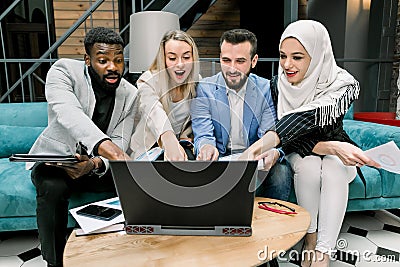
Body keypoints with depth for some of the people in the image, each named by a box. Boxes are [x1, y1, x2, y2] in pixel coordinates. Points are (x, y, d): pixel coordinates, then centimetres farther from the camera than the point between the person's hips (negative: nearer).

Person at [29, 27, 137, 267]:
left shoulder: (129, 94, -6)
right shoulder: (64, 71, -14)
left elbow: (120, 145, -11)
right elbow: (69, 114, -36)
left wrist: (95, 163, -34)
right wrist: (107, 147, -54)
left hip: (99, 165, 3)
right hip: (56, 157, -2)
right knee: (53, 188, -34)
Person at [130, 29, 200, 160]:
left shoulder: (197, 82, -4)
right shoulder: (148, 82, -16)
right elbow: (153, 110, -38)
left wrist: (186, 137, -9)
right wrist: (169, 140, -58)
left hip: (182, 144, 3)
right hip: (150, 148, -3)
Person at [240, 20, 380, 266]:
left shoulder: (344, 84, -23)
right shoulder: (278, 85, -17)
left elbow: (312, 116, -44)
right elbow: (291, 139, -19)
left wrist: (263, 143, -61)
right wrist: (331, 147, -38)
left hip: (337, 155, 0)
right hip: (301, 153, 1)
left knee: (333, 170, -33)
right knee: (309, 166, -32)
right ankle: (310, 239, -14)